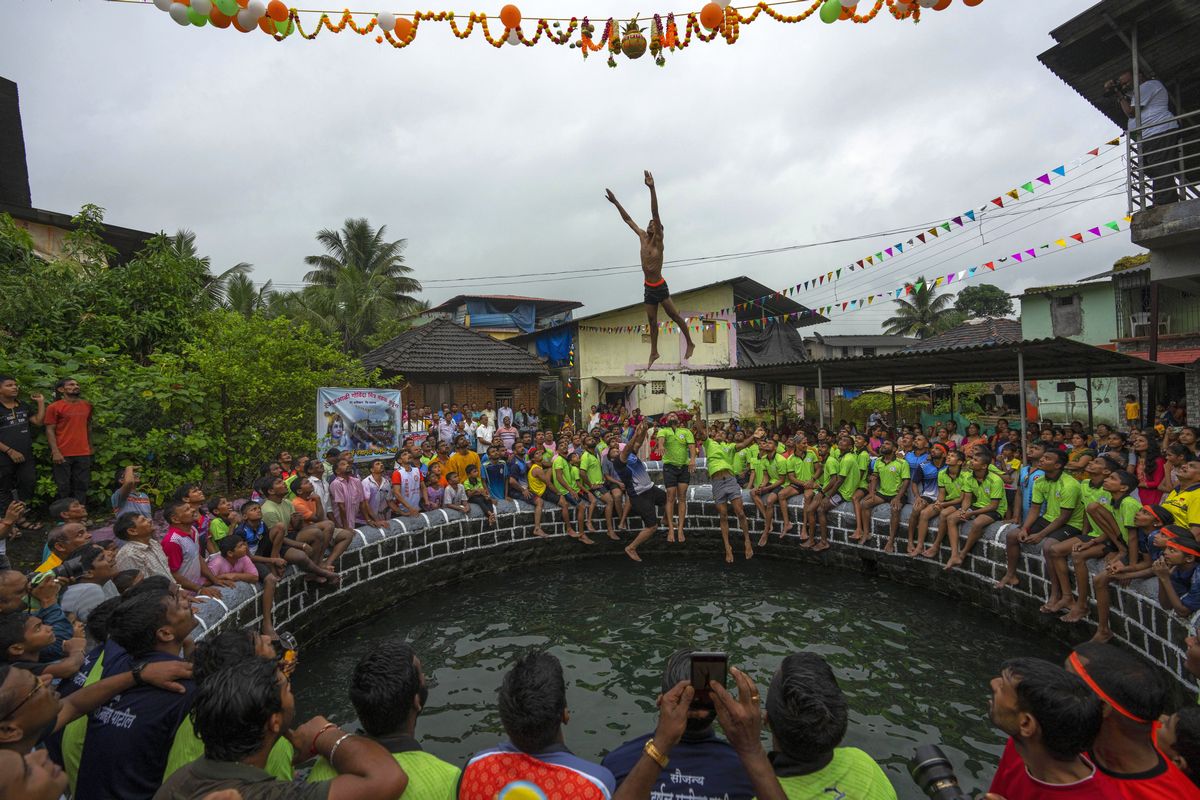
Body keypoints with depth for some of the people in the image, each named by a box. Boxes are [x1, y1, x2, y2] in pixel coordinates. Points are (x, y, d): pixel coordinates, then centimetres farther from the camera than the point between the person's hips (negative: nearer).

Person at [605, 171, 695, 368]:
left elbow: (655, 214, -19)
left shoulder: (658, 240, -9)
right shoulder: (643, 237, 8)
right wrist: (615, 202, 16)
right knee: (652, 321, 11)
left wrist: (652, 189, -28)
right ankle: (654, 352, 20)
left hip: (660, 287, -6)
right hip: (649, 288, 7)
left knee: (675, 316, 0)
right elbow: (628, 219, 15)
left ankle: (690, 344, 13)